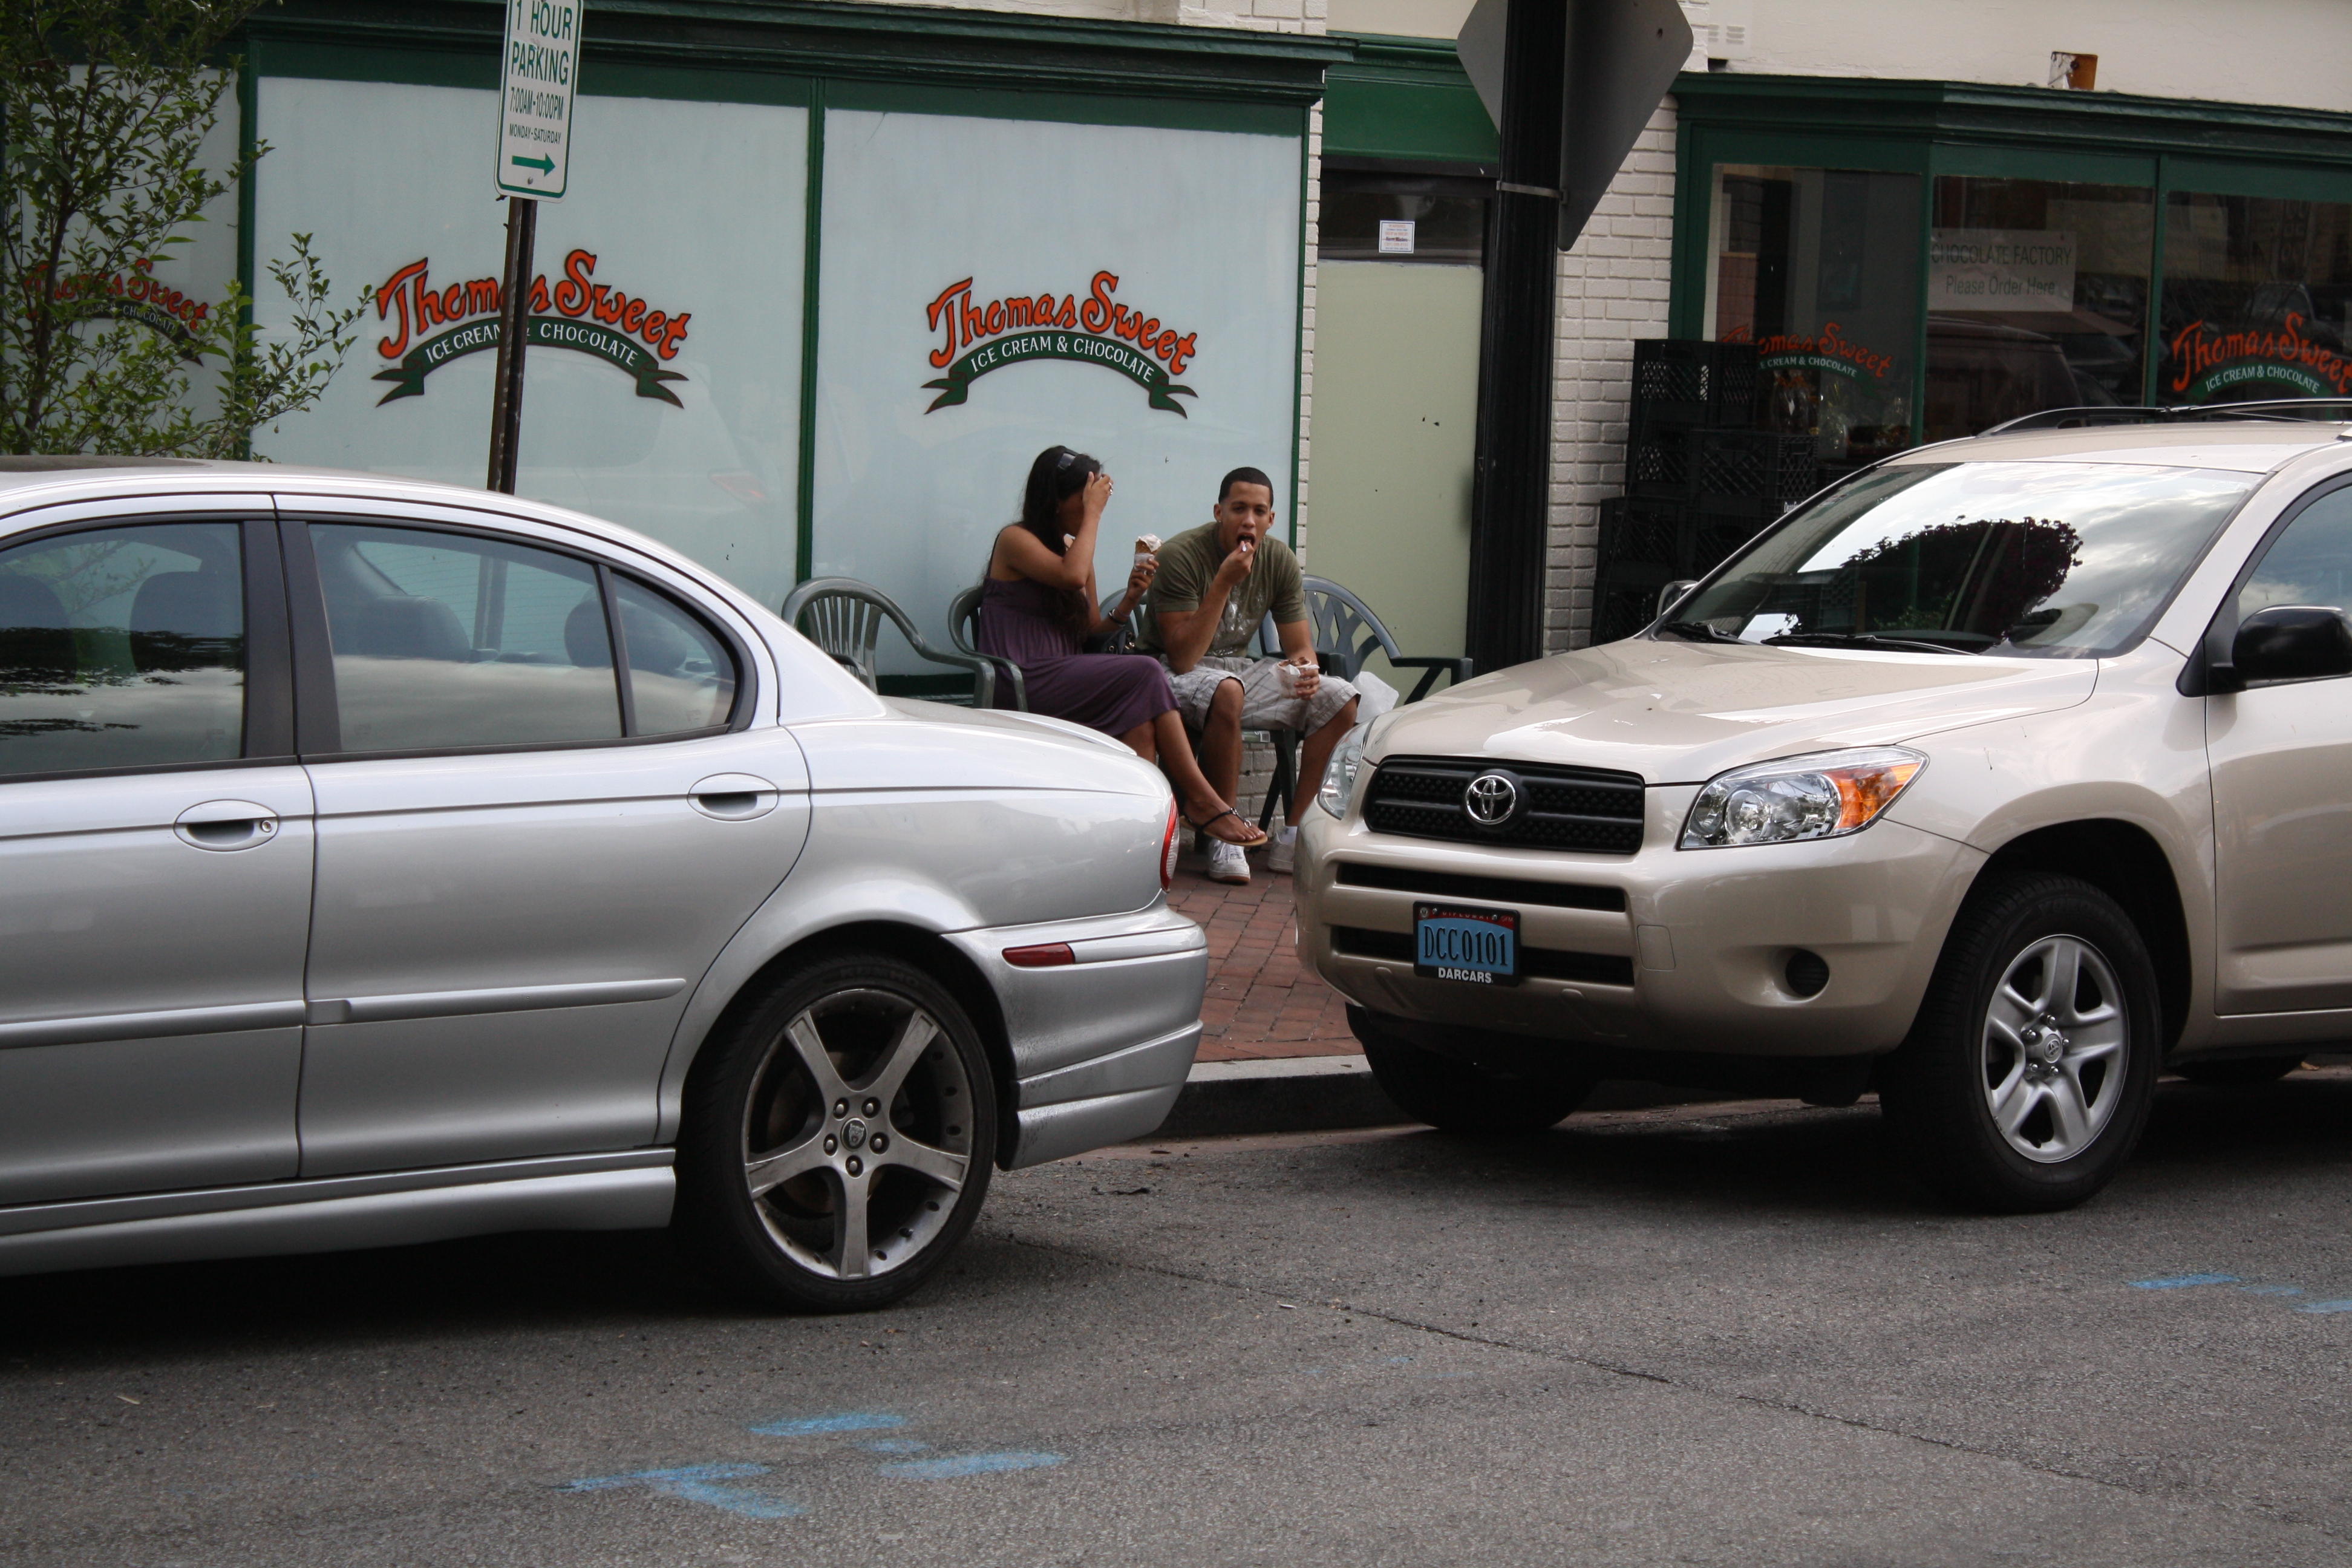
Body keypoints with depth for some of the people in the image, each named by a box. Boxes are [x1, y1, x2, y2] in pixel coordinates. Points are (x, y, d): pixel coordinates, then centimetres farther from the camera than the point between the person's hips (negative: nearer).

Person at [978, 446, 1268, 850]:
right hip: (1023, 680, -7)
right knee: (1146, 675, -24)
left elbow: (1090, 631, 18)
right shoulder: (1015, 540, -2)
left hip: (1068, 678, 7)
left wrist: (1128, 601, 0)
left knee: (1140, 719, -26)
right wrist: (1093, 514, -10)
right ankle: (1202, 799, -23)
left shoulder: (1074, 547, 21)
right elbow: (1072, 575, -21)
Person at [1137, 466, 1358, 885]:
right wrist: (1225, 582, -31)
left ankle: (1294, 836, -13)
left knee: (1339, 700, -12)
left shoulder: (1280, 561, -2)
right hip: (1172, 675, -7)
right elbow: (1182, 658, -26)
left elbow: (1300, 647, 4)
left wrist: (1305, 669, -22)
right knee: (1227, 692, -41)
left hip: (1238, 668, 7)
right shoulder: (1182, 556, -20)